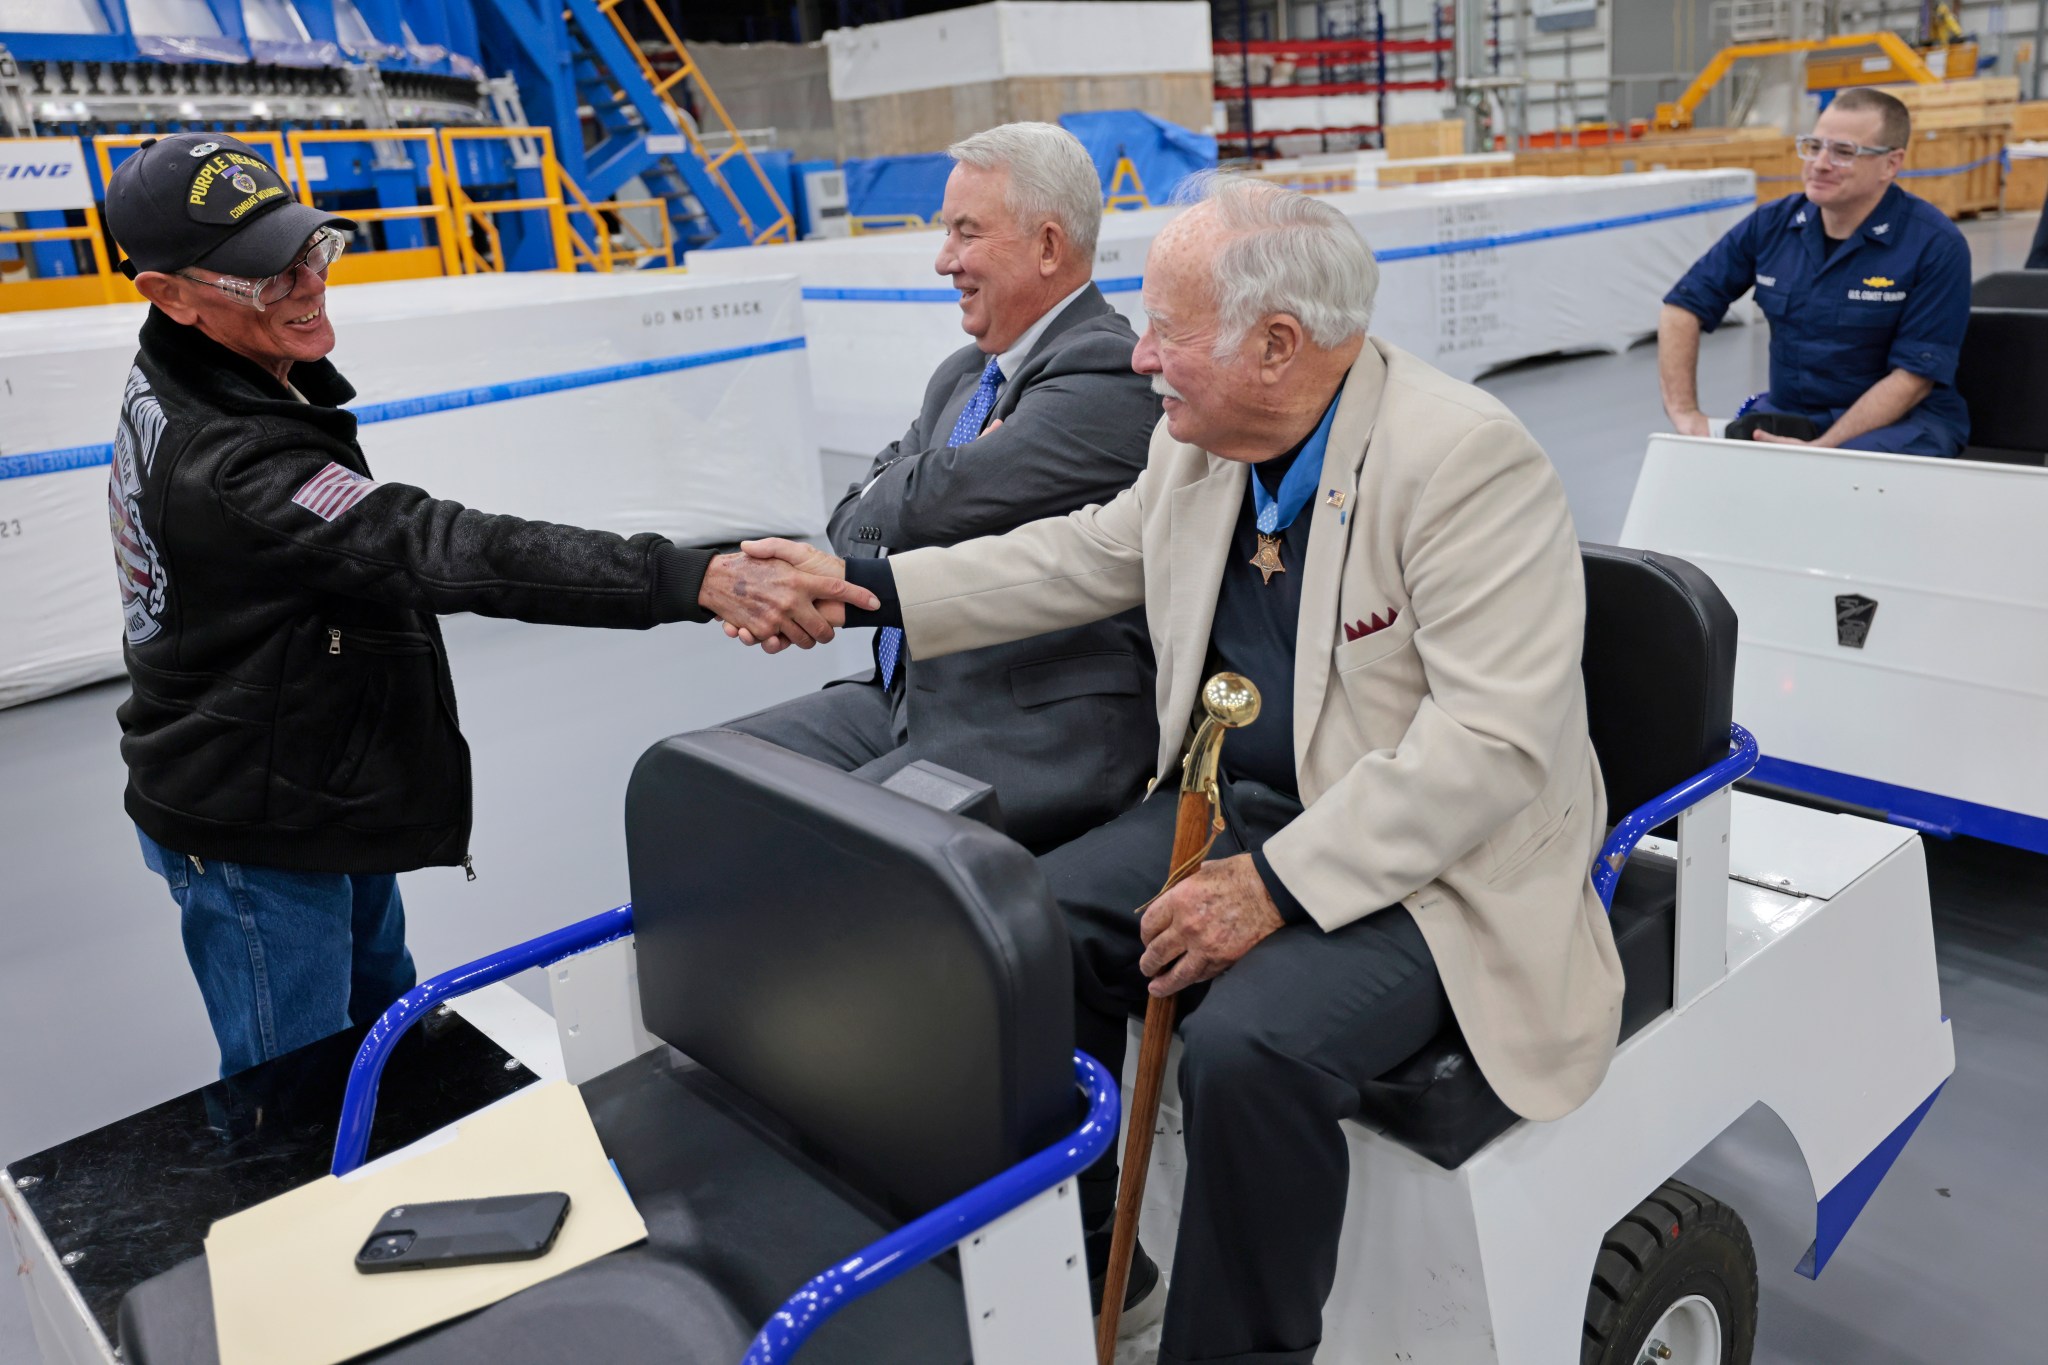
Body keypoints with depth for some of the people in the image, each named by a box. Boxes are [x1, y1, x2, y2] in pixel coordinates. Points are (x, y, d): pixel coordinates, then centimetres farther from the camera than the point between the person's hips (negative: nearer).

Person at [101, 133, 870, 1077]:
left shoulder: (173, 386, 0)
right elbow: (456, 553, -41)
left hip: (324, 797, 10)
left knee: (389, 1021, 25)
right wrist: (701, 581, -48)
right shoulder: (230, 464, -32)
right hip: (255, 834, -10)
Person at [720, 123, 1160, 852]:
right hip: (905, 698, 9)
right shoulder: (964, 374, 16)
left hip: (1037, 742, -9)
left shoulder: (1107, 379, -14)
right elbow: (852, 523, 13)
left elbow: (935, 501, -23)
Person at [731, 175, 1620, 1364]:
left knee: (1250, 1042, -29)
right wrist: (865, 586, 10)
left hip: (1434, 862, -7)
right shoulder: (1202, 444, 3)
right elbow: (1084, 558, 17)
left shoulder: (1468, 459, -21)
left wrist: (1277, 887, -29)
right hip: (1240, 809, 7)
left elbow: (1492, 738, -25)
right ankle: (1068, 1265, 16)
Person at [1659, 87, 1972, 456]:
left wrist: (1820, 449, -26)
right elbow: (1683, 307, 2)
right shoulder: (1771, 225, 1)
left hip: (1899, 420, -4)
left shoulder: (1937, 245, -10)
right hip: (1786, 412, 4)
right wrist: (1684, 412, -12)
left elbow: (1914, 375, -14)